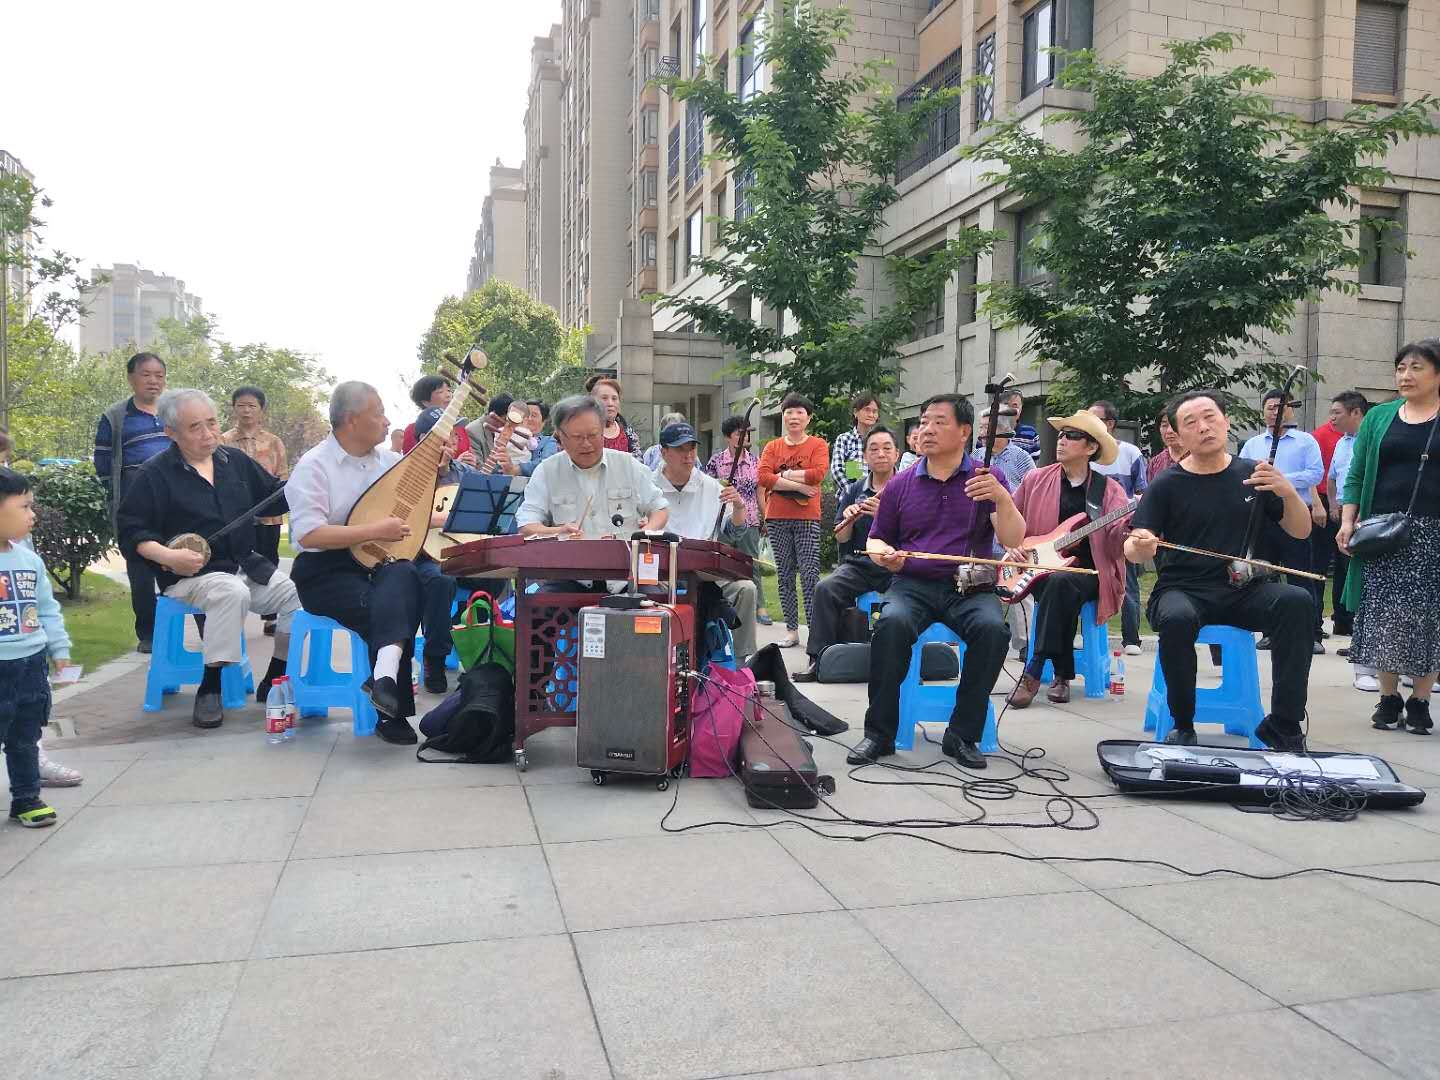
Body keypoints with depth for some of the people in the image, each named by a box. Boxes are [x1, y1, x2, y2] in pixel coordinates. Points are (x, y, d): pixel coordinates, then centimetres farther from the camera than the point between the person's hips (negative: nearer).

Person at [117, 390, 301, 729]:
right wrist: (167, 556, -22)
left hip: (248, 565, 6)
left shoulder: (235, 460, 10)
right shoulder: (156, 473, -4)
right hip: (192, 573, -6)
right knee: (233, 594, -37)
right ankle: (209, 689, -23)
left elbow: (276, 495, 17)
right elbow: (131, 530, -6)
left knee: (299, 594, -14)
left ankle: (273, 684, 2)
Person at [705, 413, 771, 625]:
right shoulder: (716, 461, 2)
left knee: (753, 565, 0)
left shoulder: (754, 461, 7)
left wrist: (765, 518, 8)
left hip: (749, 522, 1)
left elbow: (759, 492, 10)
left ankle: (760, 608, 3)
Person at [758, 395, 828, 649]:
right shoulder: (772, 447, 11)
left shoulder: (818, 444, 4)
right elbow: (763, 477, -5)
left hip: (808, 518, -3)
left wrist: (784, 475, -8)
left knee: (810, 574, -9)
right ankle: (791, 630, 12)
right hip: (777, 518, 3)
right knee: (785, 575, 6)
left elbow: (818, 473, -13)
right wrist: (798, 486, -12)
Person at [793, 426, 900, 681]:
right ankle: (820, 660, -19)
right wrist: (850, 518, -12)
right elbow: (841, 538, 10)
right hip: (858, 564, 3)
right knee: (826, 588, -25)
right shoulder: (853, 491, 14)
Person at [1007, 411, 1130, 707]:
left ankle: (1033, 672, -29)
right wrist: (1011, 547, 0)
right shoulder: (1036, 480, 9)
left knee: (1060, 582, -35)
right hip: (1042, 569, 1)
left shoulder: (1110, 490, 5)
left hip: (1088, 573, -1)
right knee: (1057, 588, -33)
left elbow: (1115, 539, -10)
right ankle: (1063, 675, -19)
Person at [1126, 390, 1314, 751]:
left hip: (1244, 591, 3)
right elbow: (1133, 550, -3)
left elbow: (1301, 531, 10)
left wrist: (1288, 493, -10)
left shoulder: (1253, 475, 8)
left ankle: (1283, 727, -17)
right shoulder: (1167, 485, 0)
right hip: (1183, 591, -2)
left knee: (1296, 601, -27)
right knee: (1177, 619, -36)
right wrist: (1140, 547, -29)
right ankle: (1183, 726, -13)